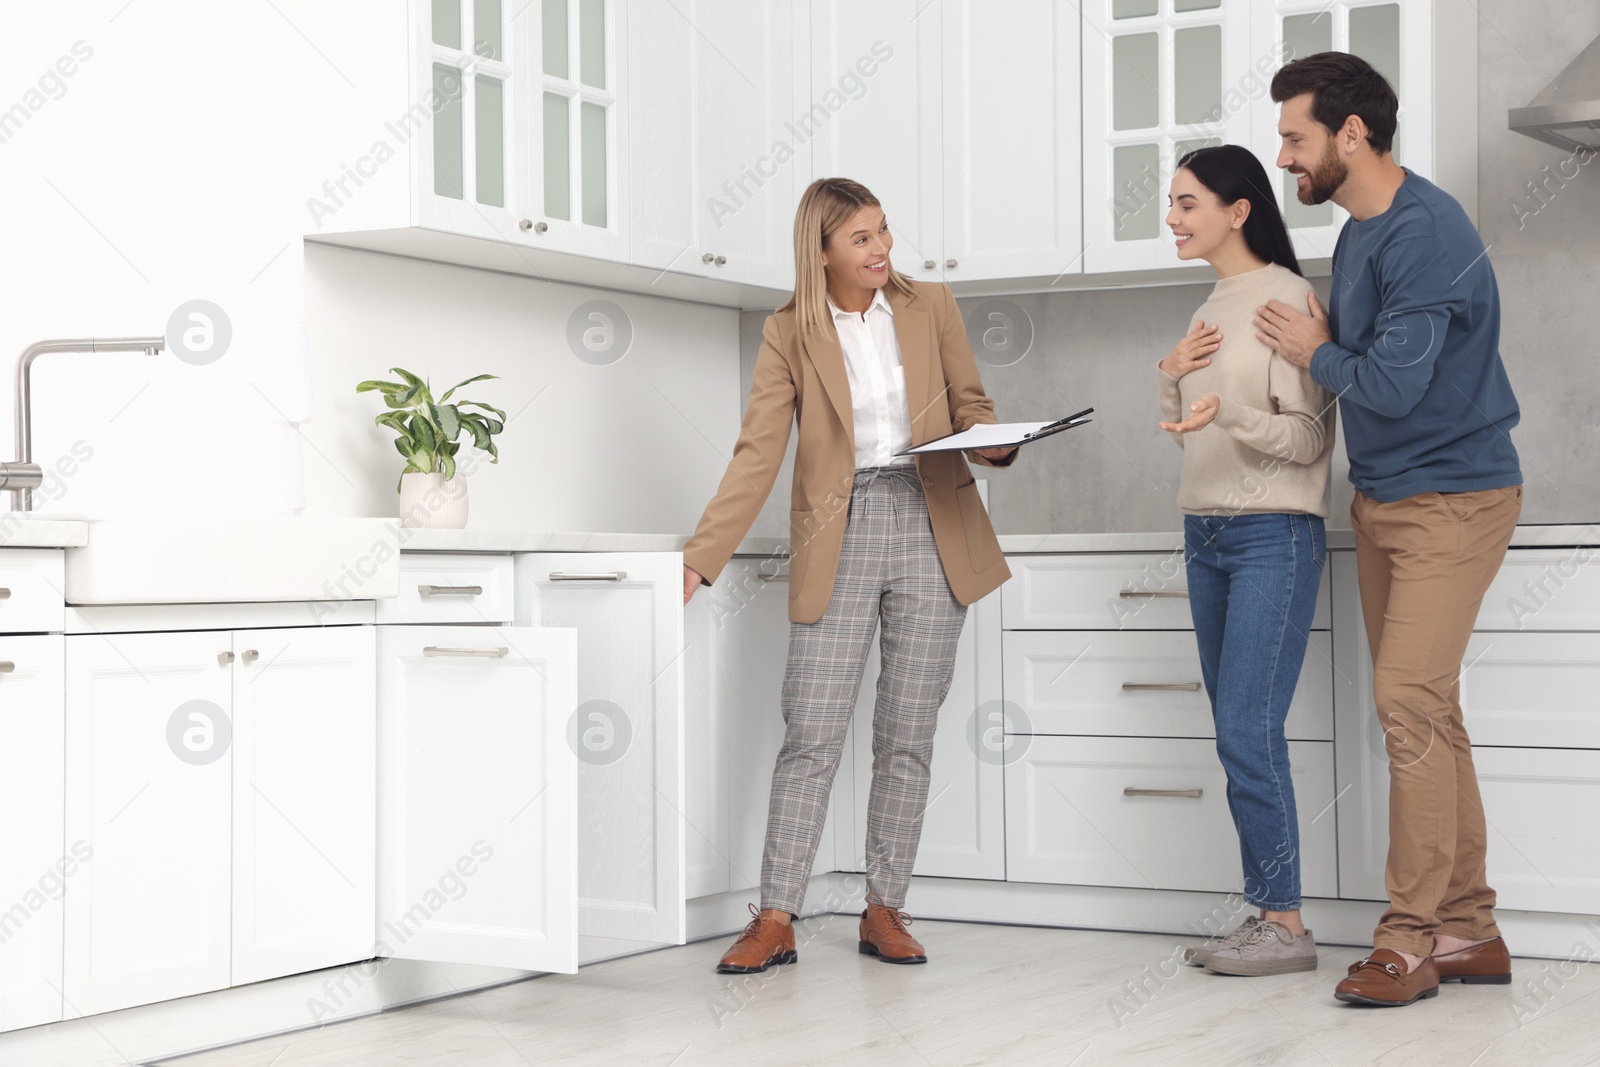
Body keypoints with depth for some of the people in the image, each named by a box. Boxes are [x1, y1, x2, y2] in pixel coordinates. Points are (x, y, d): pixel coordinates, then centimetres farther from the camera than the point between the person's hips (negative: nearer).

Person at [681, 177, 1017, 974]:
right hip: (839, 537, -2)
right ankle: (775, 921, 0)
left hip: (930, 529, 2)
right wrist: (699, 558, -11)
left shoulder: (930, 308, 6)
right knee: (811, 736, -5)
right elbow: (757, 456, -3)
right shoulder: (788, 334, 1)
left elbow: (971, 408, 12)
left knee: (907, 737, 4)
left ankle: (884, 913, 13)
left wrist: (997, 444, -12)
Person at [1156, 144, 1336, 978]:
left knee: (1248, 729, -11)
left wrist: (1228, 413, -28)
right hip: (1206, 535, 8)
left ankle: (1288, 925, -5)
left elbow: (1308, 439, -13)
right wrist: (1172, 377, 3)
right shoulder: (1210, 308, 15)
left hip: (1274, 536, -8)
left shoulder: (1286, 298, -10)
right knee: (1237, 735, 7)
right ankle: (1264, 914, 12)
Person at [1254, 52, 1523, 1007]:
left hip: (1451, 499, -10)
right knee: (1431, 714, 10)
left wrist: (1316, 355, -7)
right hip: (1383, 500, 10)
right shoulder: (1358, 232, 13)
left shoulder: (1424, 231, -19)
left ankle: (1410, 940, -8)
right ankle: (1470, 930, 17)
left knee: (1410, 703, -14)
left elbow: (1393, 382, -22)